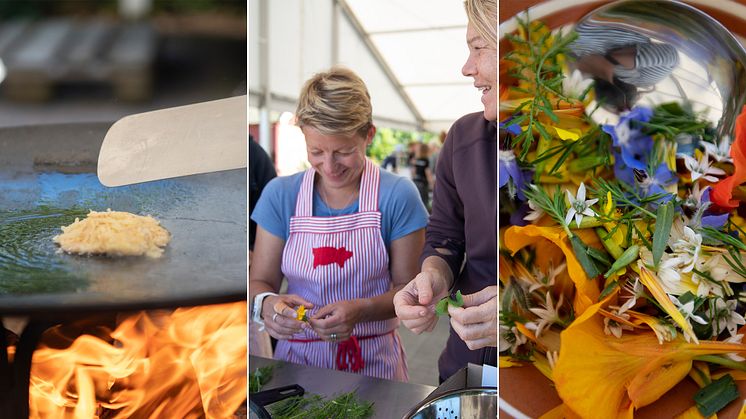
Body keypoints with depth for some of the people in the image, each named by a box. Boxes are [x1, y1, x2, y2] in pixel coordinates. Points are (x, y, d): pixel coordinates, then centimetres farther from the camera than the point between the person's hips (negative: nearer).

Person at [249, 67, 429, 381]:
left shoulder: (399, 196, -5)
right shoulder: (280, 194, 0)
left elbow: (407, 288, -1)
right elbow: (260, 281, 4)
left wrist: (361, 310, -19)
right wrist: (266, 304, -17)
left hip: (374, 360, -1)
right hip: (298, 355, 1)